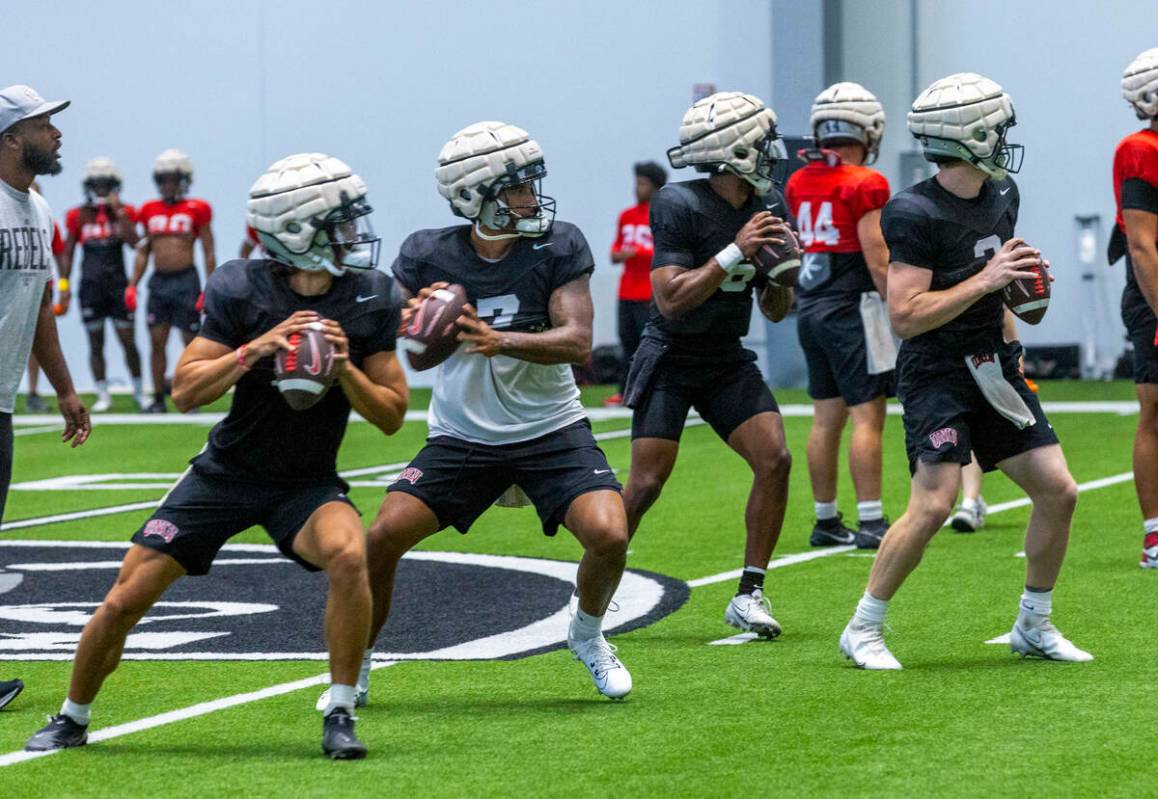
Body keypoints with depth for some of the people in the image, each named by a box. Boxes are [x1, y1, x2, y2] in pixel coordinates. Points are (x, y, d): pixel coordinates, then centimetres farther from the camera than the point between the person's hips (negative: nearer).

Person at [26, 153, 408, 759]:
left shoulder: (371, 301, -9)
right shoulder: (241, 290, -15)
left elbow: (391, 416, -5)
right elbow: (185, 391, -14)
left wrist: (345, 368, -22)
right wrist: (256, 349, -27)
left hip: (308, 484, 0)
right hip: (226, 475, 0)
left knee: (348, 555, -33)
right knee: (124, 601, -3)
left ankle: (340, 716, -18)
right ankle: (71, 720, 23)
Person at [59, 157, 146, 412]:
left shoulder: (125, 212, 2)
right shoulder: (78, 216, 4)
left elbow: (133, 242, -13)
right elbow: (67, 254, 7)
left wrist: (118, 211, -13)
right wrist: (63, 286, 0)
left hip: (118, 284, -1)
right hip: (90, 285, 1)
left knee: (128, 340, -1)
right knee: (96, 343, 4)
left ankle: (139, 392, 11)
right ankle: (103, 395, 11)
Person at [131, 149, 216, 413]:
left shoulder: (196, 210, -1)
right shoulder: (150, 211, 11)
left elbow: (209, 253, -1)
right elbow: (143, 251, 17)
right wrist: (132, 285, 8)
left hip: (185, 280, -4)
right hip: (158, 281, 4)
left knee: (191, 342, 0)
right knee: (157, 342, 2)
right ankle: (158, 398, 7)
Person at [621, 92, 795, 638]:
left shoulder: (770, 207, 1)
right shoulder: (679, 206, -19)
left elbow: (775, 311, 8)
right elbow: (671, 300, -24)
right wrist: (735, 252, -27)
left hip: (727, 359, 5)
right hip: (670, 357, -5)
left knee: (774, 459, -11)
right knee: (646, 483, -10)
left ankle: (749, 594, -3)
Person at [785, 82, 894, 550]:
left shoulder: (798, 184, 8)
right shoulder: (864, 185, -13)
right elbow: (878, 263, -14)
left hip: (810, 309, 7)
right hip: (852, 306, -7)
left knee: (826, 417, 12)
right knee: (867, 416, -5)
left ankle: (826, 520, 16)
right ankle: (870, 521, -7)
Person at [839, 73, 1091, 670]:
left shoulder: (1002, 195, 8)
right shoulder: (917, 214, -18)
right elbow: (905, 316, -21)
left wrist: (1021, 277, 4)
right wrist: (985, 280, -24)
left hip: (992, 367, 8)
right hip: (936, 372, -8)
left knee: (1057, 491, 4)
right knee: (933, 504, -18)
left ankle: (1033, 626, 20)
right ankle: (863, 630, -3)